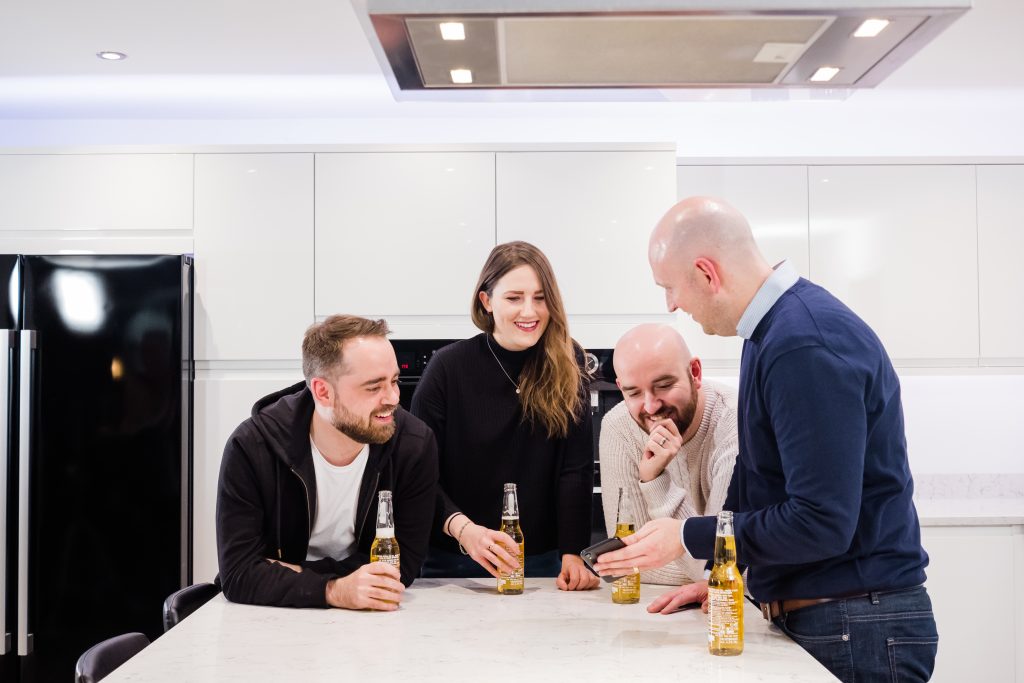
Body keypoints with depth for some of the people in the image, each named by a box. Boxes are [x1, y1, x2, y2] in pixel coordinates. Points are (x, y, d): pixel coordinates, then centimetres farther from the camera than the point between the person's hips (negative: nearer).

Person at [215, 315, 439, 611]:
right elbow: (238, 574, -19)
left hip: (372, 620, 1)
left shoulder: (416, 445, -13)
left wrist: (300, 573, -18)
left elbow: (405, 563, -9)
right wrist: (333, 590, -33)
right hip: (277, 616, -1)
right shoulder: (250, 448, -16)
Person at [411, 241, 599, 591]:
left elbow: (576, 469, -7)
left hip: (543, 562, 1)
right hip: (454, 561, -1)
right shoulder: (450, 366, -9)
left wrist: (573, 552, -18)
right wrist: (463, 529, -26)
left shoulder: (567, 365, -5)